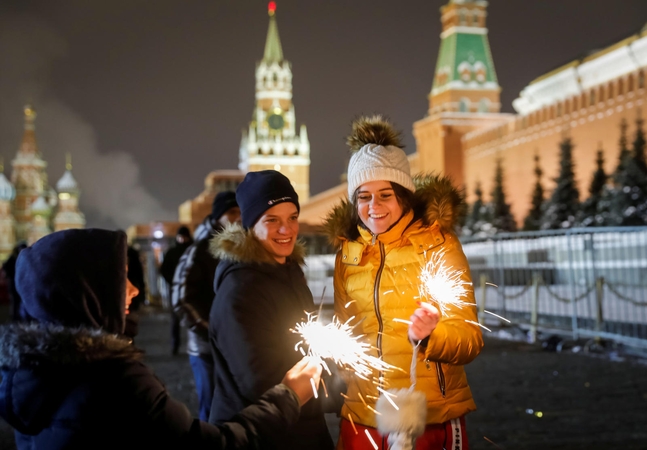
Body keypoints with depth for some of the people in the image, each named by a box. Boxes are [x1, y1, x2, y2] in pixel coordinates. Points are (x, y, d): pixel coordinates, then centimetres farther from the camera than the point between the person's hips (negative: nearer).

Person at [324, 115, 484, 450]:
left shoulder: (437, 243, -8)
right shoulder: (347, 253, 3)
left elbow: (470, 338, -12)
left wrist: (429, 335, -30)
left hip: (433, 421, -3)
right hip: (362, 421, 3)